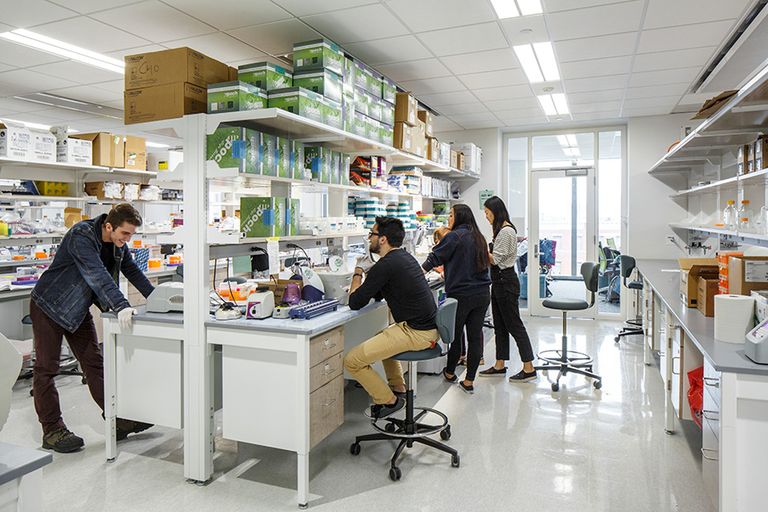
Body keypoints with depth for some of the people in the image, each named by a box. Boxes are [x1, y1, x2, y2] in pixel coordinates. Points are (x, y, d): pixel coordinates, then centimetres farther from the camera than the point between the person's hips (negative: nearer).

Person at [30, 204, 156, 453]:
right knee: (46, 368, 0)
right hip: (49, 306, -7)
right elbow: (97, 274, -40)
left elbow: (133, 271, 5)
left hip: (78, 309, 7)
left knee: (95, 364, 6)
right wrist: (121, 306, -49)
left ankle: (119, 421, 7)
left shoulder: (119, 244, -4)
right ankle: (52, 431, 8)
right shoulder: (81, 236, -28)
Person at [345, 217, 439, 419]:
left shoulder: (387, 264, -17)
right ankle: (398, 390, 36)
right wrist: (369, 271, 10)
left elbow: (355, 303, -12)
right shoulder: (404, 257, 13)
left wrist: (358, 272, 2)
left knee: (352, 361, -9)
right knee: (382, 338, 38)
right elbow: (377, 295, 23)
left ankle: (389, 401, 7)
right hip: (430, 327, 10)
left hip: (416, 333, -10)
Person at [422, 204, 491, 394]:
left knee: (454, 334, 11)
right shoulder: (478, 237, 12)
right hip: (482, 294, 6)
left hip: (461, 295, -6)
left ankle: (450, 373, 29)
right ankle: (469, 381, 12)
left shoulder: (455, 236, -10)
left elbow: (435, 257, -5)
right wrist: (445, 270, 32)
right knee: (475, 335, 5)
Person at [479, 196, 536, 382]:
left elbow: (495, 259, -17)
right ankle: (500, 366, 23)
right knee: (500, 325, 14)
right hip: (499, 281, 10)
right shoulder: (501, 230, 14)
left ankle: (529, 368, 4)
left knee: (514, 325, -4)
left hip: (506, 282, -10)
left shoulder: (506, 231, -17)